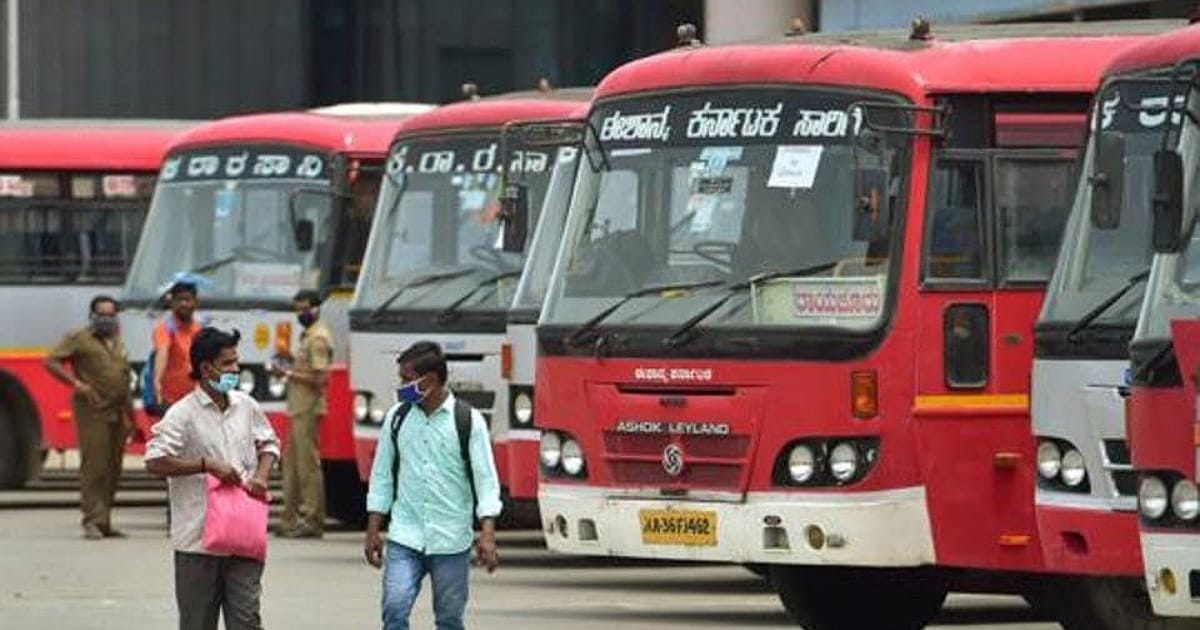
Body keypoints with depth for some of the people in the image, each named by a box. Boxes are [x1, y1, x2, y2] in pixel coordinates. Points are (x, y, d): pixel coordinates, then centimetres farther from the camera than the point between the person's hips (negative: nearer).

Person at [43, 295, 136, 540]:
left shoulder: (117, 343, 21)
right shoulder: (79, 339, 1)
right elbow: (51, 362, -7)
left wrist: (131, 418, 22)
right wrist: (76, 384, -17)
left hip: (117, 413, 7)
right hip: (92, 411, -7)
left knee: (113, 470, 6)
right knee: (94, 467, -12)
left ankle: (104, 522, 11)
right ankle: (93, 521, -13)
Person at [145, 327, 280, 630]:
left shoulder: (246, 406, 7)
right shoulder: (183, 414, -9)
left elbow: (268, 442, 23)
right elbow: (155, 462, -14)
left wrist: (261, 475, 3)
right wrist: (208, 466, -16)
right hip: (198, 536, -4)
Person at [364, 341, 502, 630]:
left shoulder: (468, 421, -4)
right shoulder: (397, 418, 5)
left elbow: (486, 479, -6)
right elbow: (382, 476, 11)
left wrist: (487, 534, -15)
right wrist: (373, 531, 7)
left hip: (451, 541, -2)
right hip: (404, 540, 2)